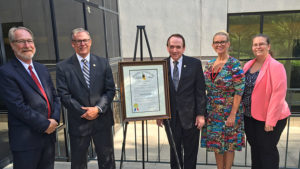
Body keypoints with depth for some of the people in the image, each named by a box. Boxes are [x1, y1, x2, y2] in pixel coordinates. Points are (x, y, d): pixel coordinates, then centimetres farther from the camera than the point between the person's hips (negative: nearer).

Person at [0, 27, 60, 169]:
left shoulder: (42, 69, 12)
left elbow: (55, 96, 11)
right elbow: (18, 106, -17)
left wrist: (55, 119, -5)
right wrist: (45, 125, -14)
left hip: (49, 134, 6)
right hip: (26, 140, -6)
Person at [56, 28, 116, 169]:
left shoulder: (103, 63, 4)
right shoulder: (63, 67, -2)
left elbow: (110, 90, 0)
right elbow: (64, 95, -6)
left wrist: (98, 108, -14)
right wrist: (83, 112, -13)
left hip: (102, 121, 2)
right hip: (78, 122, -1)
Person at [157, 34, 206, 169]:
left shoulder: (195, 64, -4)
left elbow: (200, 91, -3)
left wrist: (201, 114, -6)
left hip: (190, 115, -1)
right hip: (171, 116, 1)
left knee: (191, 152, 13)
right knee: (174, 151, 15)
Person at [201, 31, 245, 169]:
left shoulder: (234, 64, -10)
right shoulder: (209, 64, 6)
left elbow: (239, 91, -13)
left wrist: (233, 115, -17)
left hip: (229, 111, -5)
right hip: (212, 111, 5)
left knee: (229, 145, 8)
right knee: (215, 144, 14)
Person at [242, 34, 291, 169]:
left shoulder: (276, 66, -13)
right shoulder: (248, 65, 6)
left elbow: (278, 95, -18)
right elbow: (242, 88, 13)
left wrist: (271, 120, -19)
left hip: (268, 118, -6)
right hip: (249, 116, 6)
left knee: (267, 150, 6)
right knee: (255, 148, 18)